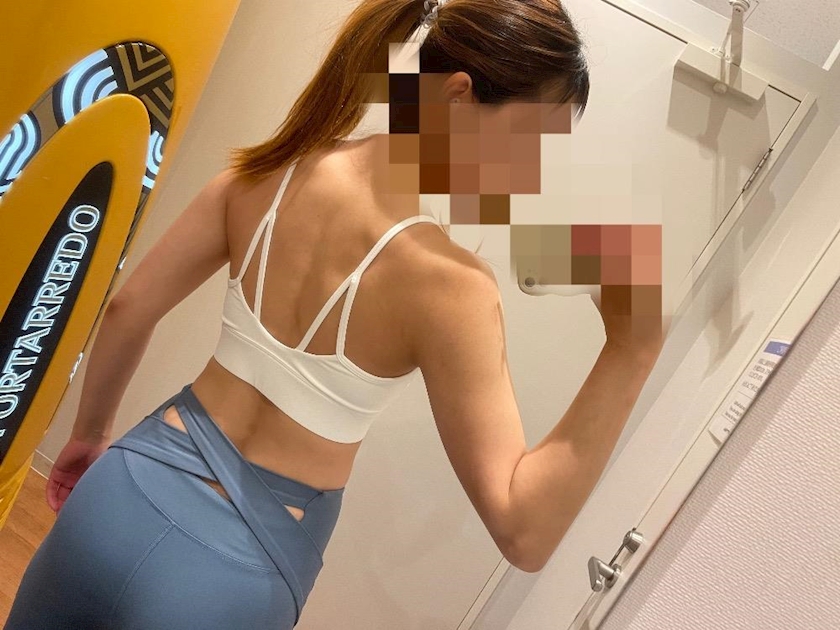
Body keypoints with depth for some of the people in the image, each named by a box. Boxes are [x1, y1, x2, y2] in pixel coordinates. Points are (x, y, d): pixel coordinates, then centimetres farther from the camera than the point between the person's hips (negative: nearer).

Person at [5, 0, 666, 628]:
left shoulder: (275, 171, -8)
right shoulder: (450, 284, -22)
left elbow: (128, 309, 1)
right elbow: (523, 533, -21)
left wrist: (91, 432, 18)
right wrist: (631, 352, -23)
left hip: (130, 490, 4)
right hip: (234, 570, -3)